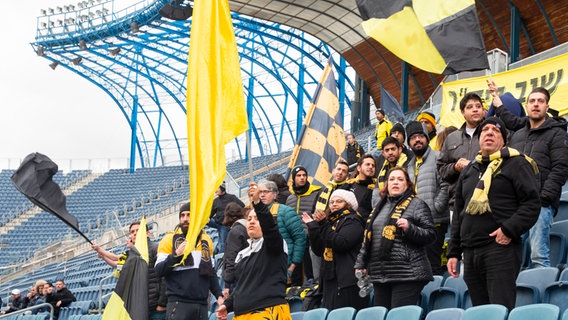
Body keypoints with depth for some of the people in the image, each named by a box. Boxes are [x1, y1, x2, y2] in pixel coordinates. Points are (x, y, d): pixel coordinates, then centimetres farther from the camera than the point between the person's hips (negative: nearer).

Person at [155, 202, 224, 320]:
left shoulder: (206, 240, 16)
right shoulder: (170, 239, 2)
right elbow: (159, 270, -3)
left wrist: (219, 295, 13)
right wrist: (176, 254, -17)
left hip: (202, 304, 4)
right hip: (178, 303, -4)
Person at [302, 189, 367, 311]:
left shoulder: (352, 221, -2)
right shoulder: (331, 221, 22)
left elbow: (341, 243, -18)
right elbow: (318, 250, 16)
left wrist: (324, 225, -14)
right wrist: (312, 226, 8)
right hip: (330, 278, 8)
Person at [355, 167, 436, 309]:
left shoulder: (417, 205, 2)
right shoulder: (379, 208, 21)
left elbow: (430, 235, -5)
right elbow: (367, 238, 25)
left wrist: (409, 228, -20)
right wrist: (360, 264, 18)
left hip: (407, 275, -6)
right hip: (380, 275, 6)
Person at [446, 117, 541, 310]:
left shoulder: (516, 164, 4)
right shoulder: (469, 171, 23)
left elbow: (532, 203, -6)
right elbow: (458, 215, 25)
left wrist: (509, 230, -17)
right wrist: (453, 253, 19)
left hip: (501, 247, -6)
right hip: (470, 253, 6)